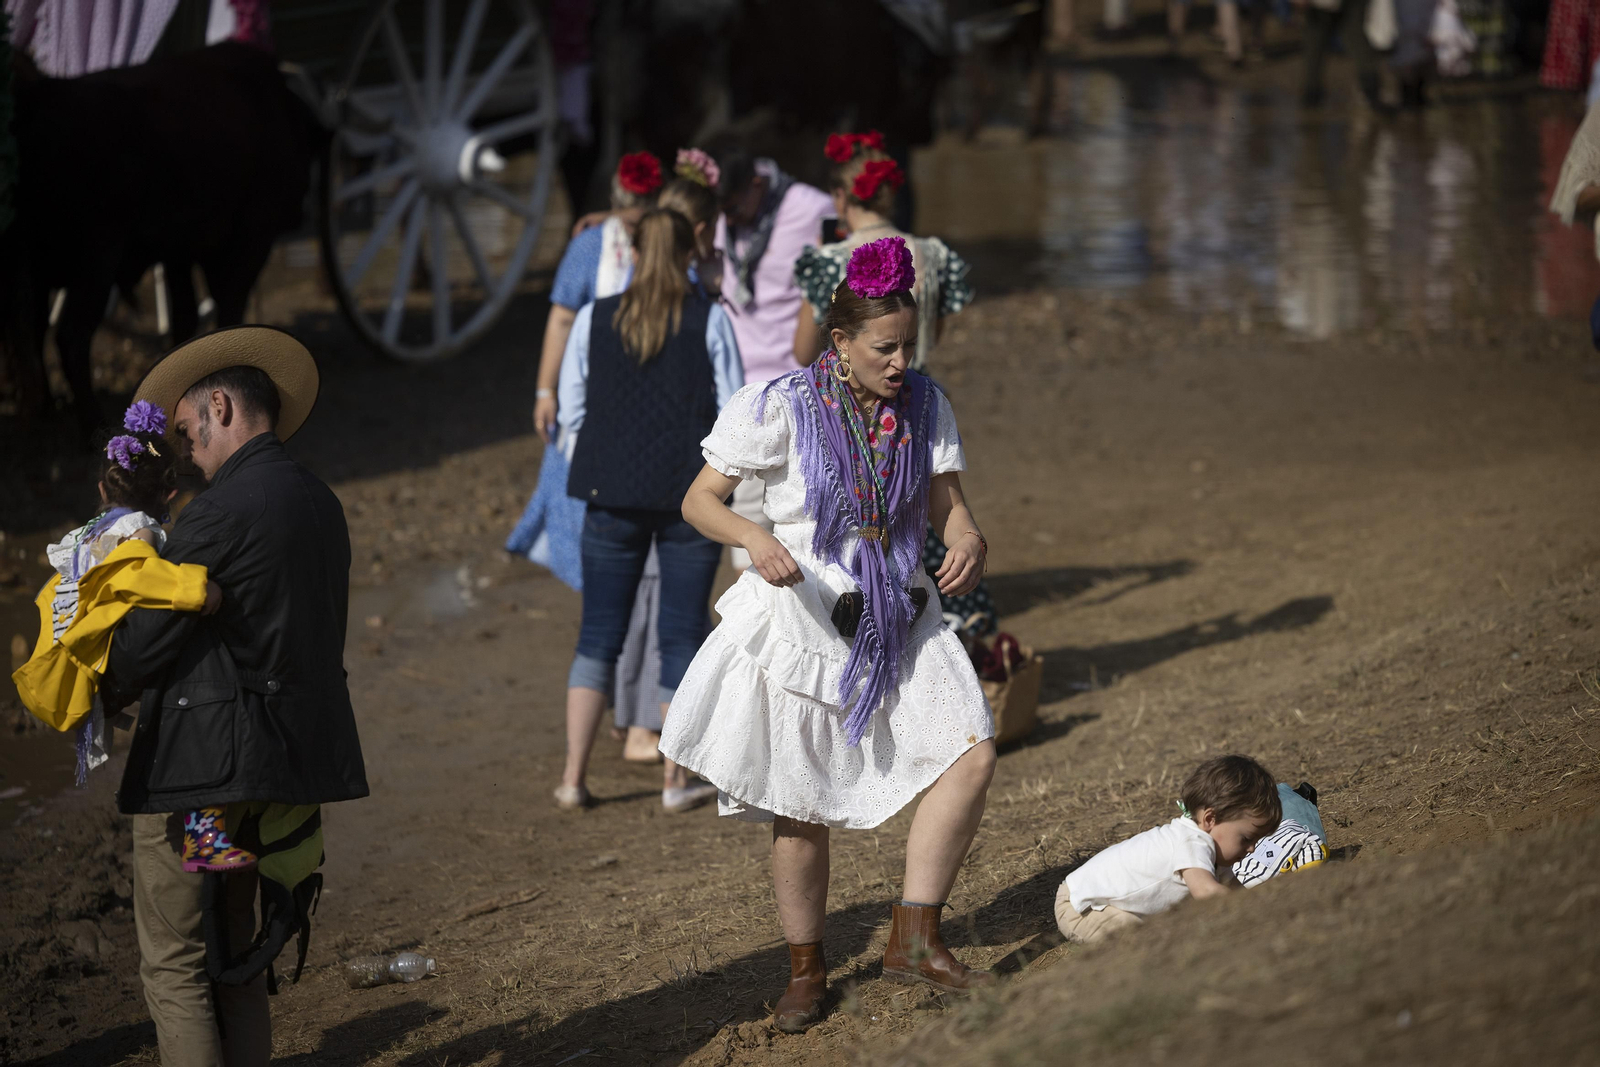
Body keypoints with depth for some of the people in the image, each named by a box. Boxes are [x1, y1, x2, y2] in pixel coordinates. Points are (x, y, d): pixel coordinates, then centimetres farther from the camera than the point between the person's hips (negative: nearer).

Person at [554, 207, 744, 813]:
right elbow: (734, 413, -4)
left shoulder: (594, 320, 0)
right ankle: (675, 780, 8)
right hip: (691, 492, -2)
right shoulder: (709, 321, -5)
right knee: (682, 632, 7)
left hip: (612, 492, 2)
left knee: (599, 632, 9)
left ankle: (574, 776, 4)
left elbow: (572, 412, 4)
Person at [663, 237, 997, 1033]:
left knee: (972, 753, -14)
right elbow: (700, 500, -10)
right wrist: (756, 539, -30)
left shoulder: (923, 405, 1)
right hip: (803, 618, -4)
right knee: (802, 808, 3)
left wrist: (968, 541, -21)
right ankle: (806, 970, 25)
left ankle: (915, 938, -3)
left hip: (897, 621, 4)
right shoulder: (781, 407, -13)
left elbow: (947, 503, 3)